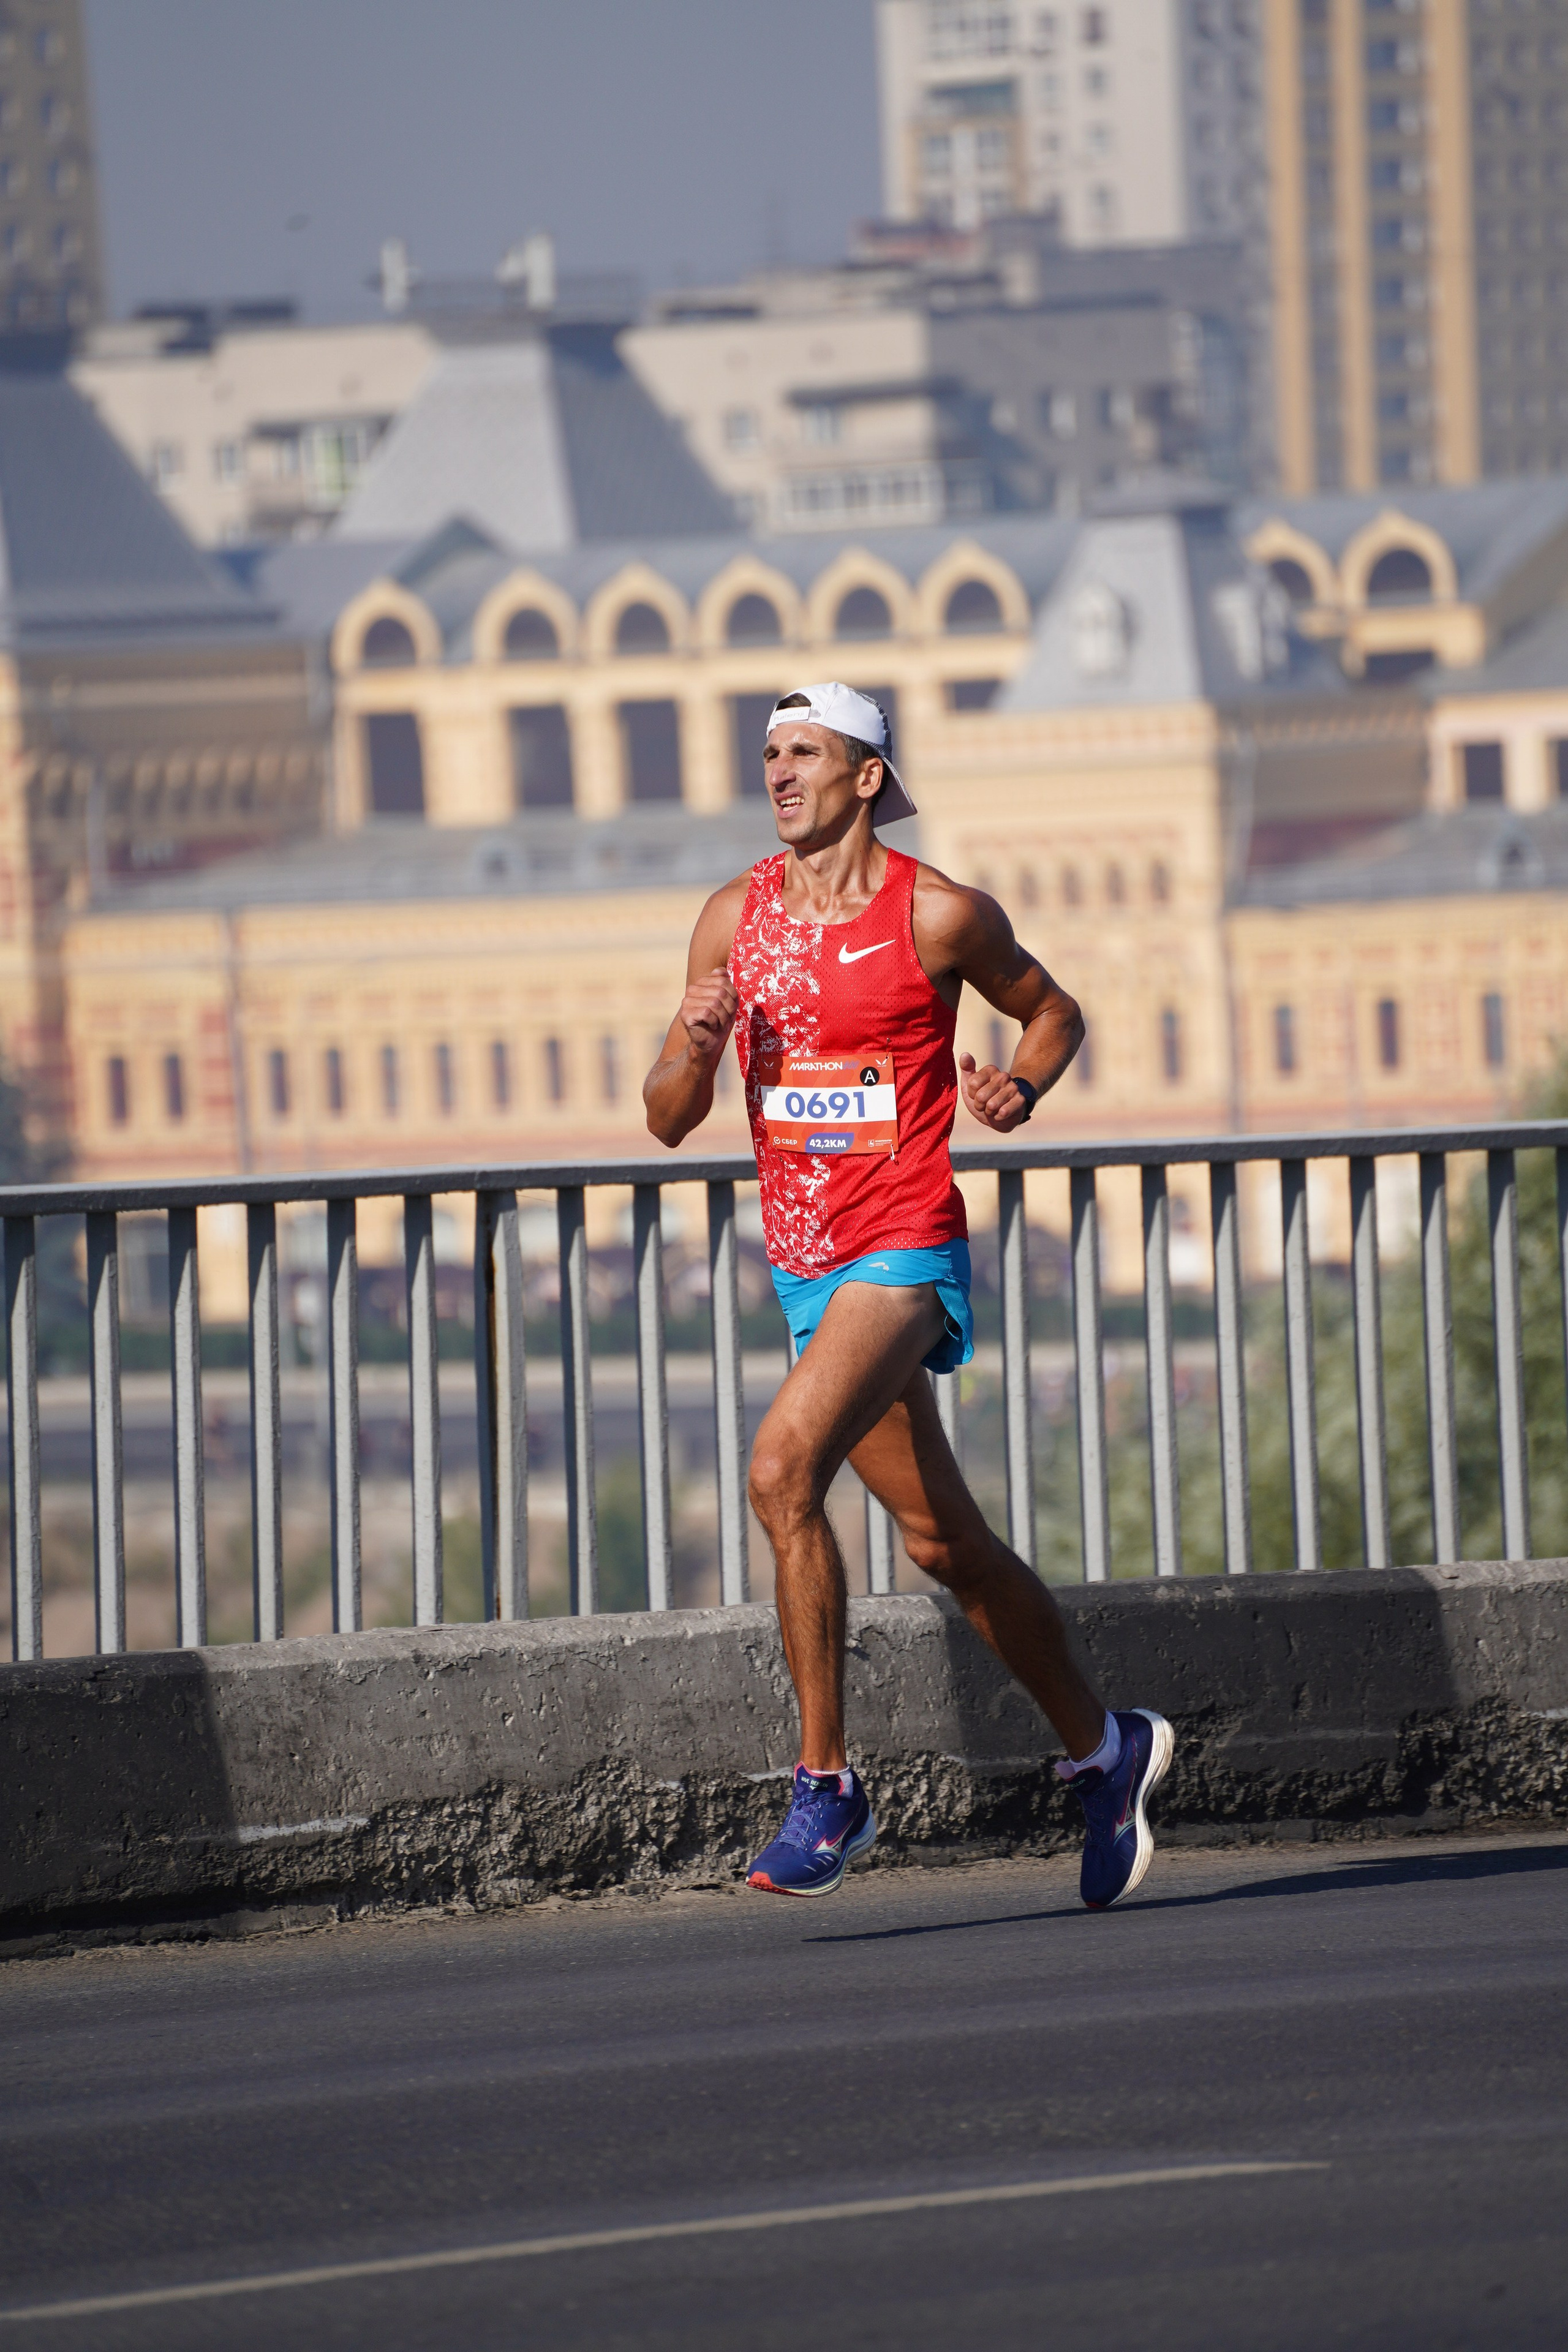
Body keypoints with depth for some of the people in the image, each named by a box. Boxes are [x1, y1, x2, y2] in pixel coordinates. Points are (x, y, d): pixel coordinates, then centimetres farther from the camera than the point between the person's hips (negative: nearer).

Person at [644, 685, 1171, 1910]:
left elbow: (1054, 1013, 10)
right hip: (805, 1267, 6)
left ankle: (828, 1784, -19)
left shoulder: (940, 915, -7)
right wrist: (694, 1049, -14)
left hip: (905, 1252, -6)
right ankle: (1102, 1745, 32)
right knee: (946, 1543, 13)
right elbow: (669, 1120, 8)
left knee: (783, 1467, -26)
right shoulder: (734, 920, 6)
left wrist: (1021, 1090, -10)